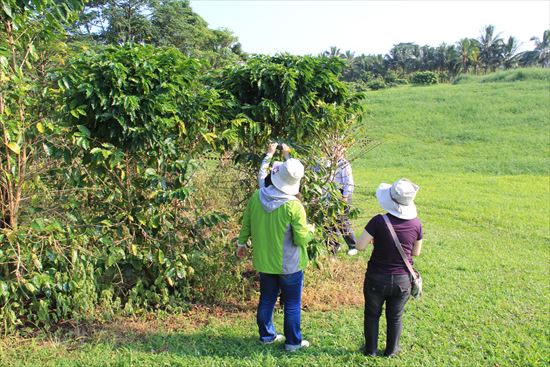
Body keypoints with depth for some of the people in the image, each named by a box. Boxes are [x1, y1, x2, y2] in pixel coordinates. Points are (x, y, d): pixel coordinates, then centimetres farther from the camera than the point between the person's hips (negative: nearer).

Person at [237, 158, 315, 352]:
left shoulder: (256, 196, -10)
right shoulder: (294, 206, -26)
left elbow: (246, 224, 3)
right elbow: (301, 239, -18)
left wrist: (242, 243, 20)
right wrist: (310, 230, 3)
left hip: (264, 261, 5)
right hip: (289, 265, -5)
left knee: (267, 299, 21)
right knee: (292, 305, 13)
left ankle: (267, 335, 37)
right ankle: (293, 342, 26)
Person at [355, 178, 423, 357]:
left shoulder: (379, 221, -23)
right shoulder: (416, 224, -12)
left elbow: (360, 246, -18)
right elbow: (416, 252, 0)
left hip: (377, 278, -2)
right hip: (402, 280, 2)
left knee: (372, 314, 21)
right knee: (395, 317, 23)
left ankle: (371, 349, 36)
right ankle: (391, 350, 40)